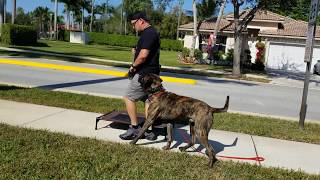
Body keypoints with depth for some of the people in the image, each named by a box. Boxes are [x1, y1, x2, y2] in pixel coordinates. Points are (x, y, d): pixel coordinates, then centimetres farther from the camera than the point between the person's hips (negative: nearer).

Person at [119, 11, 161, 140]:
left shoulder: (148, 33, -16)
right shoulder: (152, 32, 17)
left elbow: (143, 55, -25)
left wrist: (133, 66, -9)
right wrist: (136, 51, 6)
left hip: (144, 74, -10)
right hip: (151, 73, 10)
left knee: (129, 98, -2)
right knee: (147, 99, 11)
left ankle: (134, 128, 2)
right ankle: (150, 131, 16)